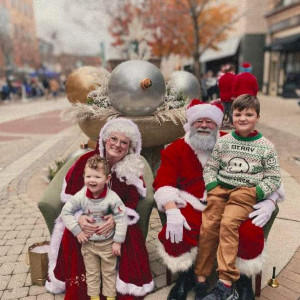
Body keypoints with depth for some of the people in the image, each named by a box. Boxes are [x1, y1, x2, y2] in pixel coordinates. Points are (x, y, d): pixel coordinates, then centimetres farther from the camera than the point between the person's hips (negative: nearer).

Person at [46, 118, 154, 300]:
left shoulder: (133, 168, -5)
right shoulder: (87, 160, -11)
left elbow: (132, 201, -9)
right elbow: (71, 195, -10)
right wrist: (79, 218, -29)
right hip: (86, 217, 0)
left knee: (133, 236, -26)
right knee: (71, 237, -27)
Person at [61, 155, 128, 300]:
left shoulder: (112, 198, -24)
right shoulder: (80, 196, -17)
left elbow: (121, 218, -17)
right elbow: (66, 212, -7)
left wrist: (117, 241, -15)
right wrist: (77, 231, -13)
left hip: (107, 243, -2)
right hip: (88, 243, 2)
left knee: (109, 273, 17)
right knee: (91, 273, 19)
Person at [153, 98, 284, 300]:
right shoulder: (176, 149, 5)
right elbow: (164, 182, -6)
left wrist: (269, 201, -11)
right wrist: (171, 211, -23)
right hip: (193, 207, 0)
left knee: (252, 234, -25)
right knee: (173, 235, -26)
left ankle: (244, 278, 10)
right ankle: (186, 277, 9)